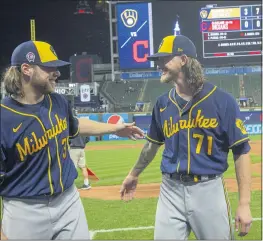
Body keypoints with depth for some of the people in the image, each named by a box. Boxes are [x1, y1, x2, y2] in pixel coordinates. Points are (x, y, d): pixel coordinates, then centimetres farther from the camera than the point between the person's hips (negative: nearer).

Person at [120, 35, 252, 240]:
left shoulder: (222, 100, -9)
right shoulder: (163, 103, 6)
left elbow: (241, 152, -8)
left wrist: (244, 203, -12)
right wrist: (134, 174, 34)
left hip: (209, 190, -4)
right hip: (171, 191, 4)